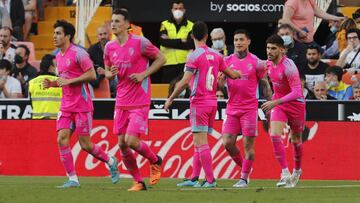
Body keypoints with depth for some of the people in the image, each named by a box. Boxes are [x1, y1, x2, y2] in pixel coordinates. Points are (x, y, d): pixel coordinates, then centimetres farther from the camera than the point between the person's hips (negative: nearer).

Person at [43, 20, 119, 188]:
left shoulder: (78, 53, -11)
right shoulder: (59, 57, 15)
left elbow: (91, 74, -15)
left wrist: (69, 81, -18)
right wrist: (52, 84, 7)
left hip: (82, 105, -7)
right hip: (66, 106, 7)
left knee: (85, 144, -4)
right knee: (62, 139, -8)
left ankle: (111, 162, 22)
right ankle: (72, 179, -3)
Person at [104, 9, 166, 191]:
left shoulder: (140, 43, -10)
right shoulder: (109, 47, 6)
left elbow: (161, 59, -1)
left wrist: (144, 74, -12)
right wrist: (110, 73, -6)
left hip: (140, 103, -6)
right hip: (121, 103, 6)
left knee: (131, 141, -15)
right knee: (122, 144, 2)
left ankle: (155, 161, 14)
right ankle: (138, 182, 15)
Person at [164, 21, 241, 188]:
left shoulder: (194, 56, -11)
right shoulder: (216, 55, 8)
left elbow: (185, 82, -18)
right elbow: (232, 74, 19)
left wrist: (170, 99, -10)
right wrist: (241, 74, 41)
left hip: (199, 103, -7)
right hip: (212, 101, 7)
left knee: (201, 142, -7)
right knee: (199, 141, 13)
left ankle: (210, 180, -11)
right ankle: (194, 178, 14)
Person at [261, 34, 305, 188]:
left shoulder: (288, 66, -26)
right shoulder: (269, 63, -4)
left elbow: (297, 92, -31)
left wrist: (275, 102, -37)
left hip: (295, 104, -5)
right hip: (278, 103, 5)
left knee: (295, 140, 12)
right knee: (274, 135, -17)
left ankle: (297, 170, 38)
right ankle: (285, 174, -17)